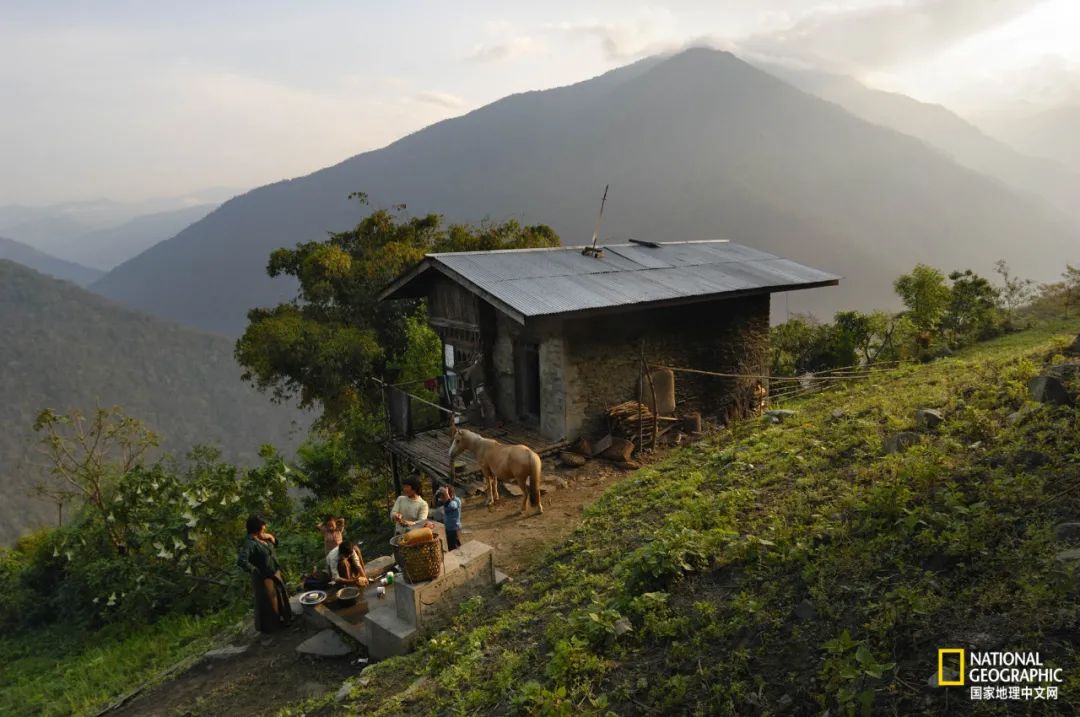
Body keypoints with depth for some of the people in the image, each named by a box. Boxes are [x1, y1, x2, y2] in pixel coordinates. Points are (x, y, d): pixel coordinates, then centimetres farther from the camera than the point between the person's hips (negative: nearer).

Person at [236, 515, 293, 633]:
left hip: (275, 574, 9)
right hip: (264, 578, -9)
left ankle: (282, 619, 45)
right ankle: (269, 626, 28)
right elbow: (241, 561, -38)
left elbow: (274, 542, 17)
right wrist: (255, 571, -25)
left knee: (280, 597, 25)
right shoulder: (250, 543, -27)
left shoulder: (262, 538, -1)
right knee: (268, 603, 9)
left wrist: (270, 537, -6)